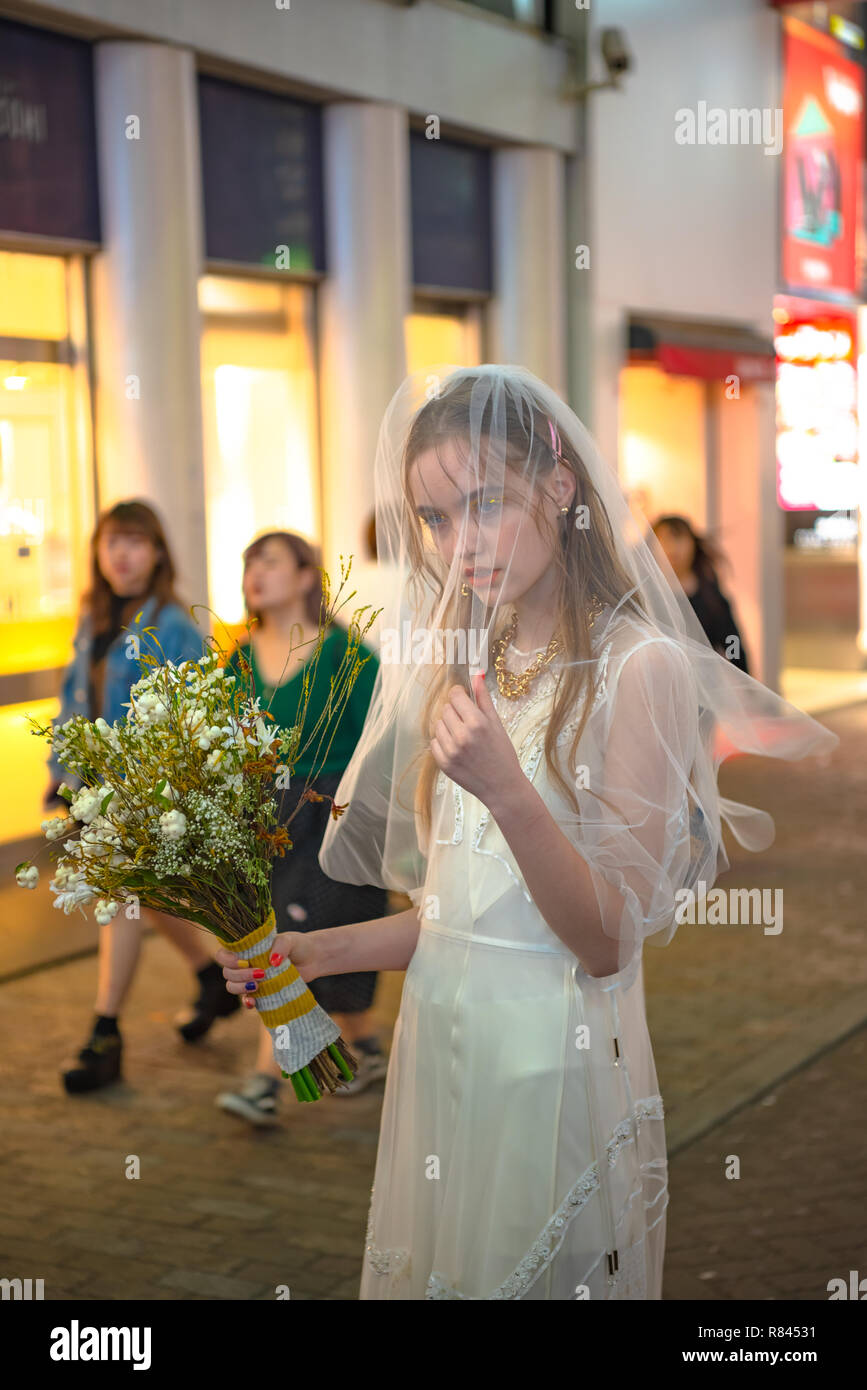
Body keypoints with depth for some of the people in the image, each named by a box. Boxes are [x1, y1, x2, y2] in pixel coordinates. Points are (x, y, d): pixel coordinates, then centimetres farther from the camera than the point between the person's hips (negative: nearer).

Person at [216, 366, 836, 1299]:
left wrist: (508, 793, -29)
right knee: (436, 1272, 18)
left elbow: (609, 940, -17)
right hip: (438, 1040, 6)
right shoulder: (472, 664, 9)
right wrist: (322, 952, 1)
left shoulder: (642, 666, -13)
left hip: (556, 1059, -6)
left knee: (539, 1275, 9)